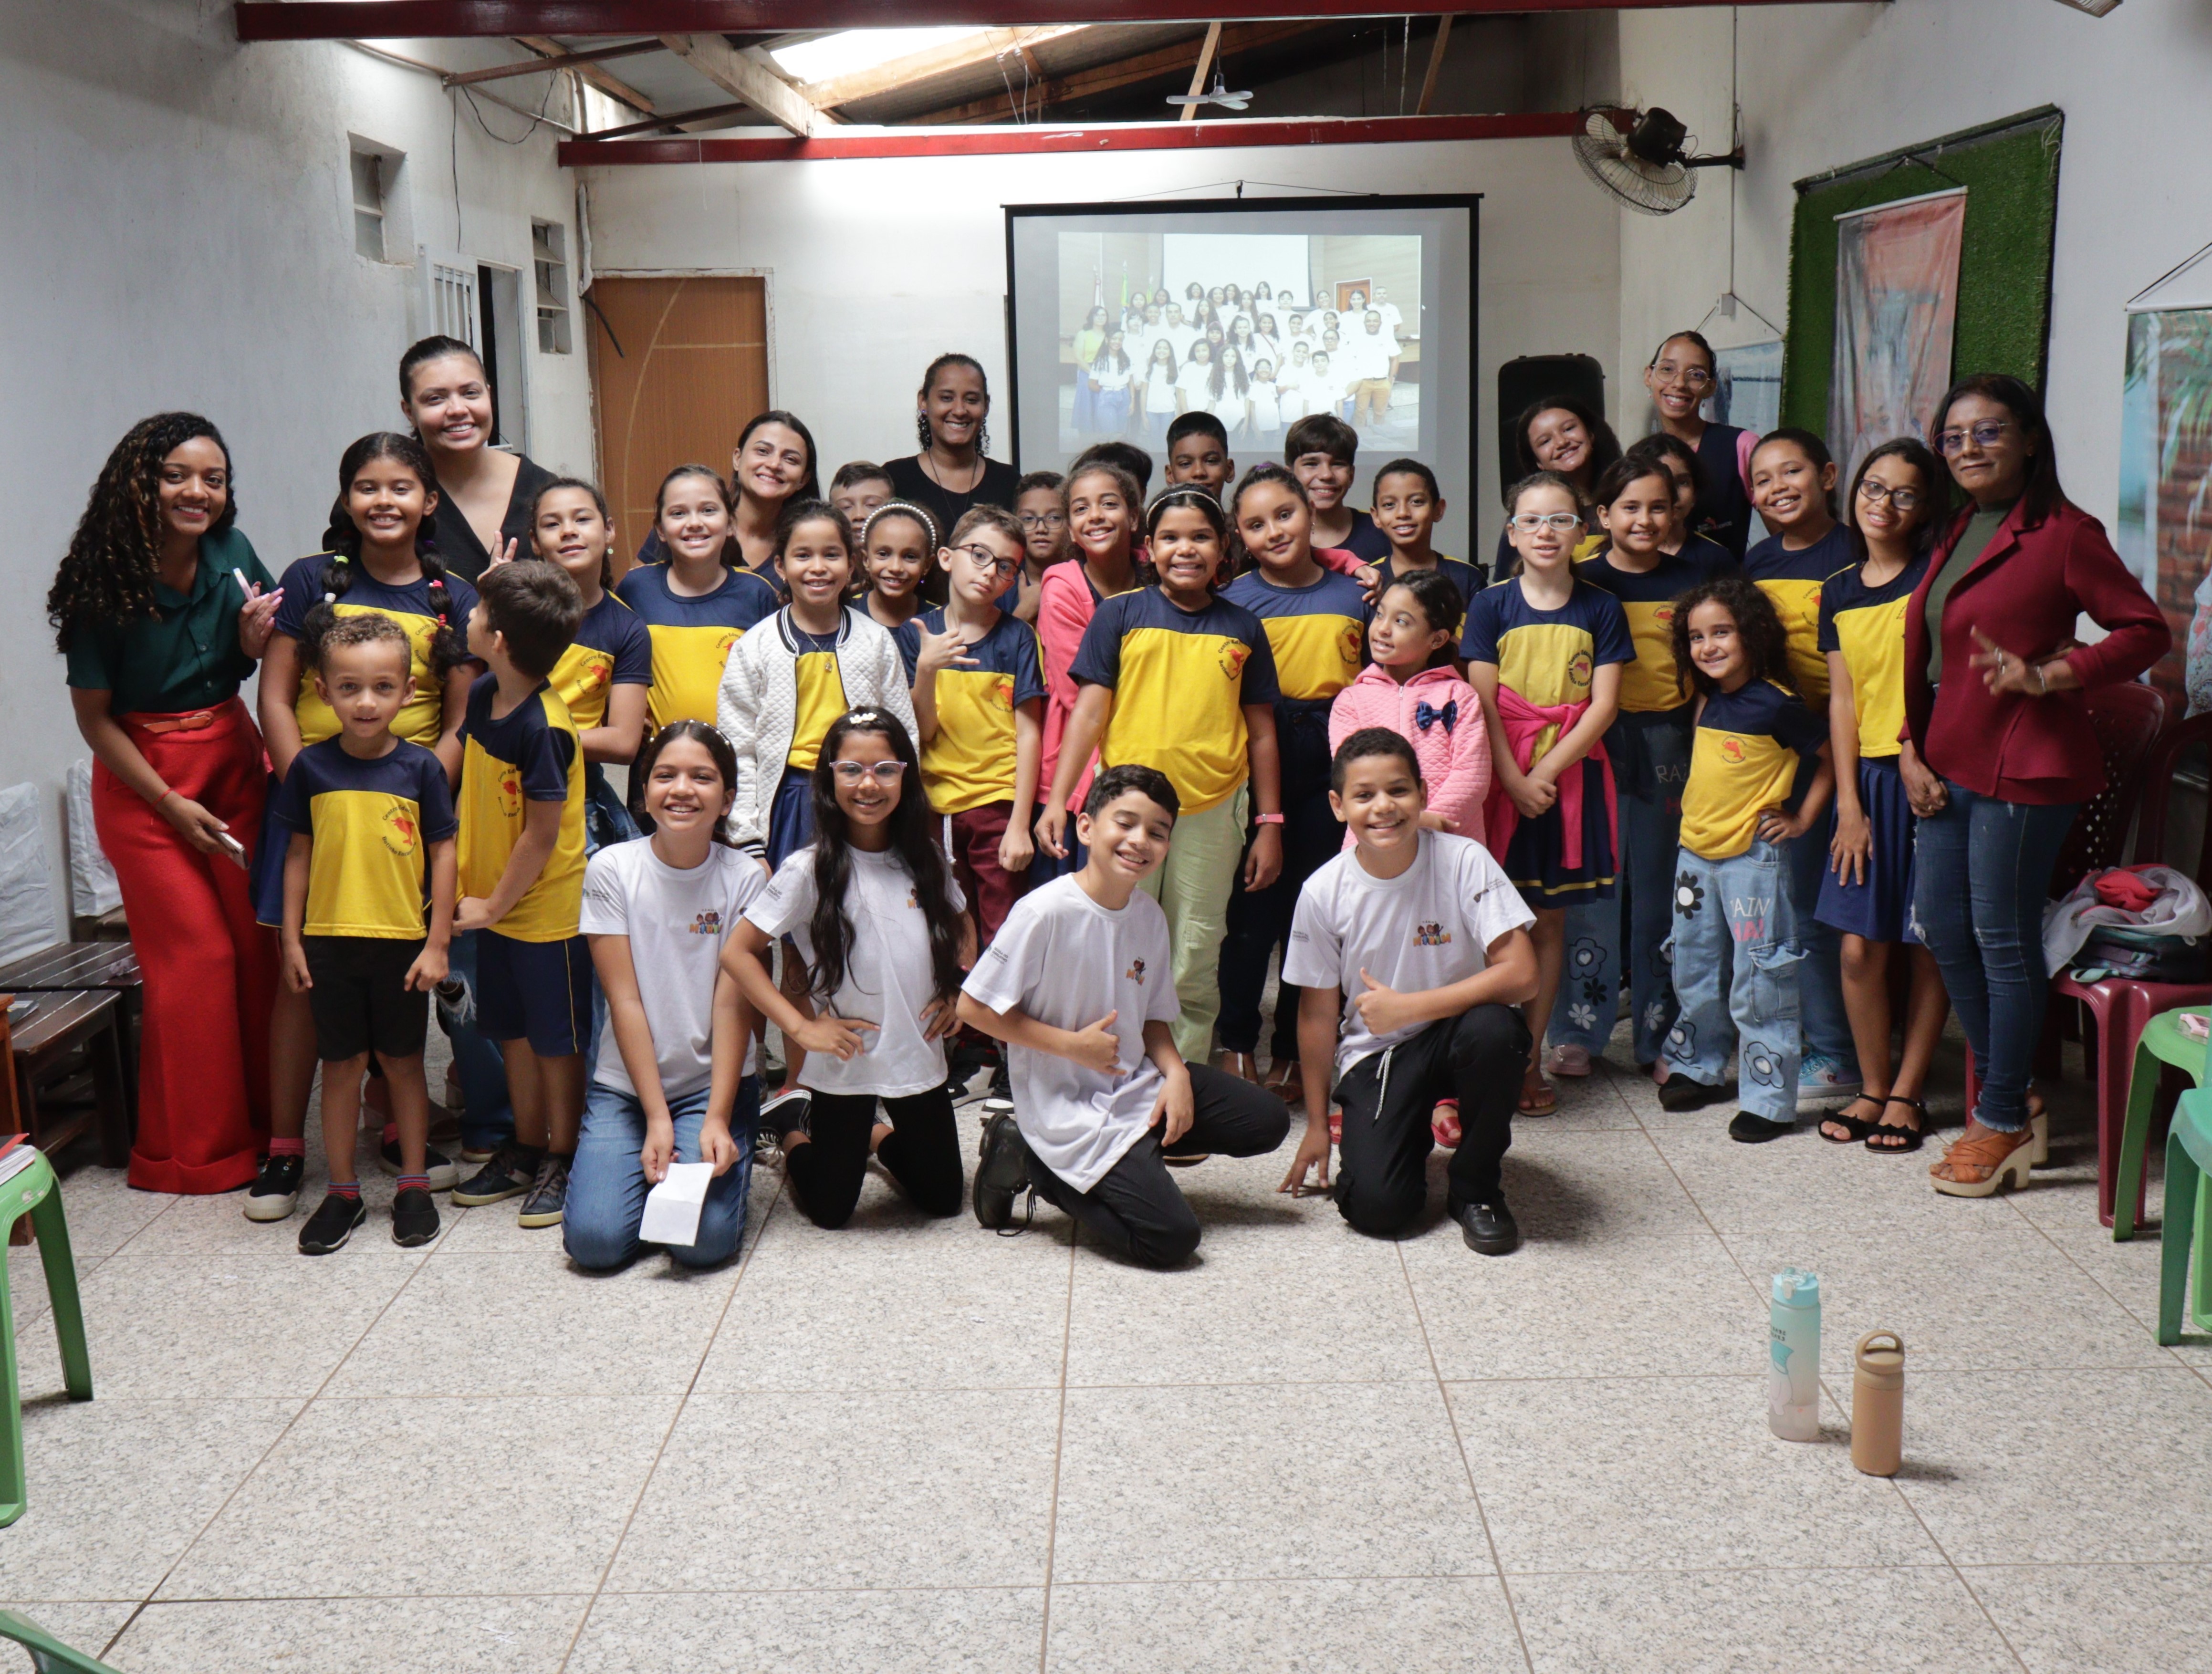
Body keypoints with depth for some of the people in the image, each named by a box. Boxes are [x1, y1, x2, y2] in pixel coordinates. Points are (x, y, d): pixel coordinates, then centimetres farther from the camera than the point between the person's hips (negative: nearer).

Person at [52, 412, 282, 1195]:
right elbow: (94, 717, -8)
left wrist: (254, 642, -12)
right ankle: (194, 1151, 10)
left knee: (260, 944, 1)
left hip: (233, 758, 4)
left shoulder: (233, 557, -3)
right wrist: (173, 805, -11)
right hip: (143, 777, -4)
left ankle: (264, 1120, 17)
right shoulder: (105, 583, -14)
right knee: (194, 957, -4)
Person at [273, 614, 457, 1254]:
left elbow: (443, 852, -2)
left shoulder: (421, 767, -6)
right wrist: (292, 939, 4)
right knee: (341, 1063, 9)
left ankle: (414, 1186, 21)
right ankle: (342, 1192, 19)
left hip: (403, 940, -1)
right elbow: (299, 854, 6)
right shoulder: (312, 767, -1)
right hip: (330, 938, 1)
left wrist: (438, 943, -5)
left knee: (403, 1060, 10)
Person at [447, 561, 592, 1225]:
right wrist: (470, 882, 11)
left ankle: (562, 1161, 19)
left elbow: (542, 834, -20)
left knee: (556, 1039, 6)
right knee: (515, 1031, 18)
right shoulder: (484, 696, 0)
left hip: (547, 908, -8)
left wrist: (495, 905, -12)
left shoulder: (543, 729, -25)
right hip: (494, 900, 8)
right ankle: (527, 1150, 31)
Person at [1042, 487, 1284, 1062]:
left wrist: (1270, 824, 8)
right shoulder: (1120, 614, 2)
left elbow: (1261, 732, 10)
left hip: (1213, 810, 1)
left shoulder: (1242, 628, 8)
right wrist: (1057, 800, -9)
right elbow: (1089, 712, -1)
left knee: (1195, 959, 8)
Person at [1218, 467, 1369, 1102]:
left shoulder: (1354, 594, 6)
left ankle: (1292, 1051, 21)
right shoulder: (1237, 599, -1)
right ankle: (1237, 1043, 18)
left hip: (1332, 764, 2)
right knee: (1253, 906, 2)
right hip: (1259, 763, -2)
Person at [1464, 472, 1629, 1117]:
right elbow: (1483, 703, -4)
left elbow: (1603, 705, -3)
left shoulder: (1600, 608, 5)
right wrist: (1515, 780, -14)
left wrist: (1547, 772, -13)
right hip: (1502, 778, -1)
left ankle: (1529, 1058, 14)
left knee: (1551, 919, 6)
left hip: (1571, 778, 1)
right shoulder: (1492, 604, 2)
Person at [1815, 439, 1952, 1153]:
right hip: (1868, 778, 4)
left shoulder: (1936, 576, -3)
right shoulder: (1839, 592, 10)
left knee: (1929, 945, 4)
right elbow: (1842, 701, 8)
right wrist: (1849, 805, 2)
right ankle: (1873, 1086, 18)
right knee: (1860, 947, 1)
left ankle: (1907, 1093, 16)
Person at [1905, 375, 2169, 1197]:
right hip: (1949, 765, 9)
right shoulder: (1956, 533, 14)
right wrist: (1911, 751, 8)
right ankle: (2008, 1093, 27)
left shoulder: (2063, 534, -10)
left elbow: (2146, 631, -11)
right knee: (1940, 925, 11)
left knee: (2002, 937, -1)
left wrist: (2047, 677, -21)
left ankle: (2002, 1122, 12)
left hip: (2024, 767, -8)